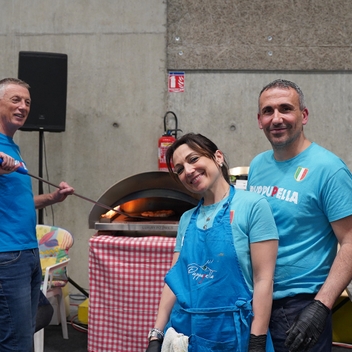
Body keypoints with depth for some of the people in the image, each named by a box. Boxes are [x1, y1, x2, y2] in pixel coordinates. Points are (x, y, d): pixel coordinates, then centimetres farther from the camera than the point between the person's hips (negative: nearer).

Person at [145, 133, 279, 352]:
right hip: (185, 333, 5)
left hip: (232, 332, -5)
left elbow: (263, 280, -12)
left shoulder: (252, 206, -8)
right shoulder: (187, 219, 9)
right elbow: (175, 278, 10)